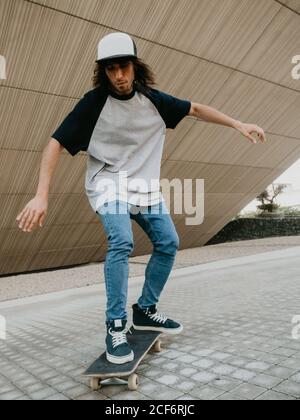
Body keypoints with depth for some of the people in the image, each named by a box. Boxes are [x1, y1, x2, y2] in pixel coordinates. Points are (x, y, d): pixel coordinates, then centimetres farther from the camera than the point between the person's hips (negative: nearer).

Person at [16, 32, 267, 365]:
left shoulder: (152, 99, -3)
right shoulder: (94, 102, -14)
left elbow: (195, 109, 9)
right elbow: (56, 143, -17)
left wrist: (237, 124, 3)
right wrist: (41, 195, -28)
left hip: (144, 185, 5)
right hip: (108, 181, -5)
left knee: (168, 243, -1)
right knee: (121, 242, -28)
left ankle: (145, 310, 16)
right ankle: (115, 326, -14)